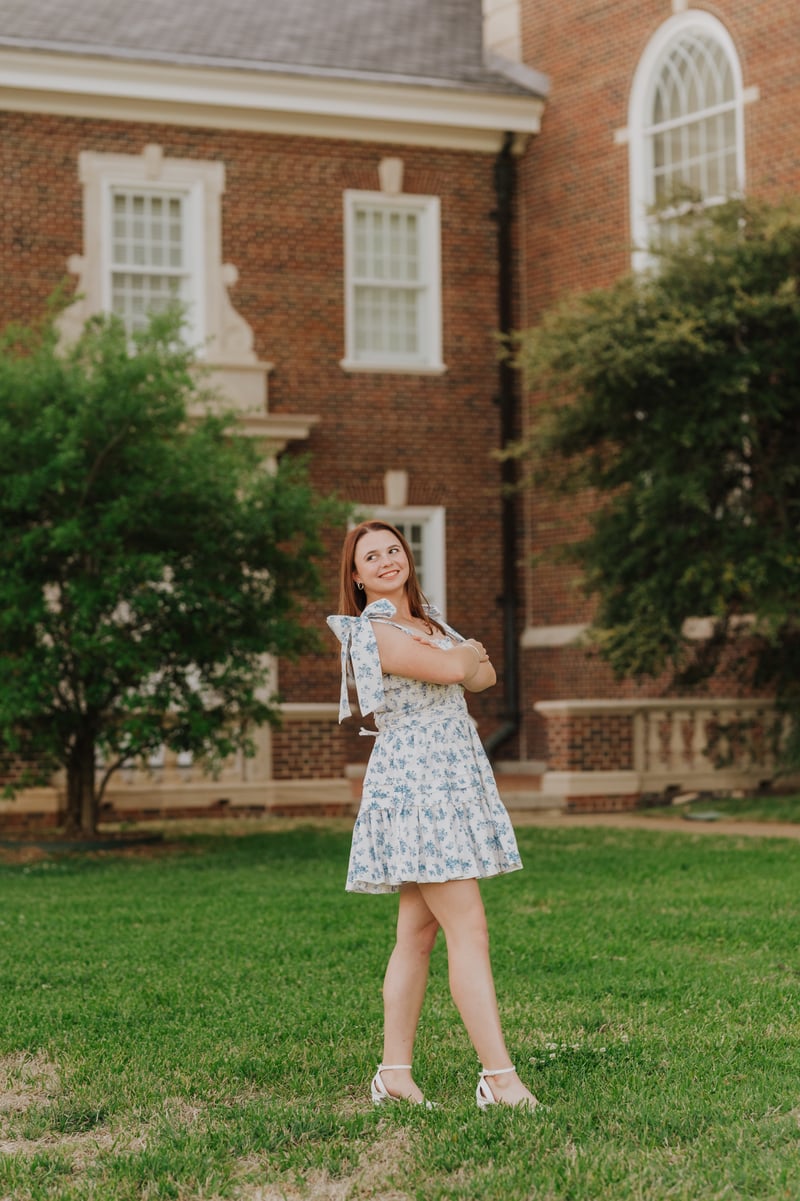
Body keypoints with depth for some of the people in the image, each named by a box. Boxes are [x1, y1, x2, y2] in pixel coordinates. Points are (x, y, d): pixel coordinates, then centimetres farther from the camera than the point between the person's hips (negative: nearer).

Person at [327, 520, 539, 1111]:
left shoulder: (426, 621, 19)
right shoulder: (372, 631, -10)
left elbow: (484, 675, 14)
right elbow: (451, 668, -20)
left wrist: (464, 661, -7)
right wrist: (464, 653, 2)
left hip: (451, 783, 9)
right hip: (414, 781, -9)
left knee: (418, 934, 8)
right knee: (469, 931, -13)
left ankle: (395, 1074, 12)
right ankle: (500, 1077, -14)